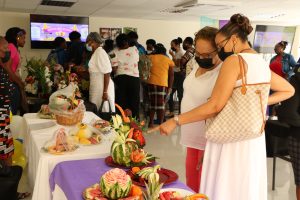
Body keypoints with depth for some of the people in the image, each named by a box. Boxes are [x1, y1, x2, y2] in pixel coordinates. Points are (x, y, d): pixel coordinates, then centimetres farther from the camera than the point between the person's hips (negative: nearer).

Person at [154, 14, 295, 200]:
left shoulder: (234, 60, -13)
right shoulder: (263, 63, 12)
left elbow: (215, 106, -21)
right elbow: (289, 90, 25)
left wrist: (175, 121, -16)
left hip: (231, 139, -8)